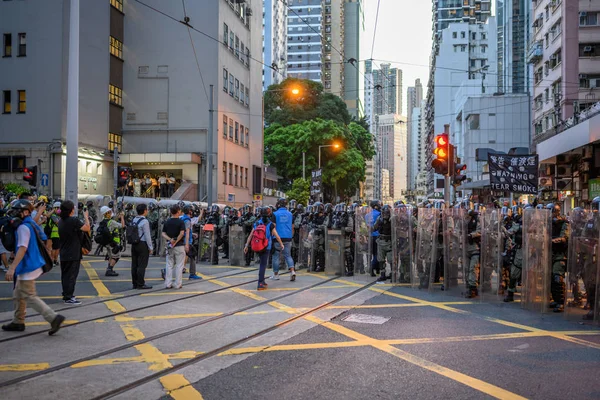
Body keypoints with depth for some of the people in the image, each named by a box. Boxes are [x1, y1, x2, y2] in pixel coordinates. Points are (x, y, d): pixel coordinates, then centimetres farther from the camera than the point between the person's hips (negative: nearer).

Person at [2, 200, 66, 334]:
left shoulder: (23, 227, -17)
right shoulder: (32, 224, 12)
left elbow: (23, 248, -25)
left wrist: (12, 268, -28)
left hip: (28, 266, -10)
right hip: (32, 264, 10)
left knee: (29, 297, -6)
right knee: (18, 295, 18)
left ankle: (54, 318, -11)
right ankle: (18, 322, 27)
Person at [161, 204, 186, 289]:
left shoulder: (167, 222, 7)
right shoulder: (181, 222, -8)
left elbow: (163, 234, 0)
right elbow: (182, 233, -20)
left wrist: (170, 239, -12)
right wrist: (176, 241, -15)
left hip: (169, 246, 4)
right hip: (179, 246, -4)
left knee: (169, 265, 9)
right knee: (179, 266, 2)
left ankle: (168, 284, 9)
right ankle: (178, 284, 4)